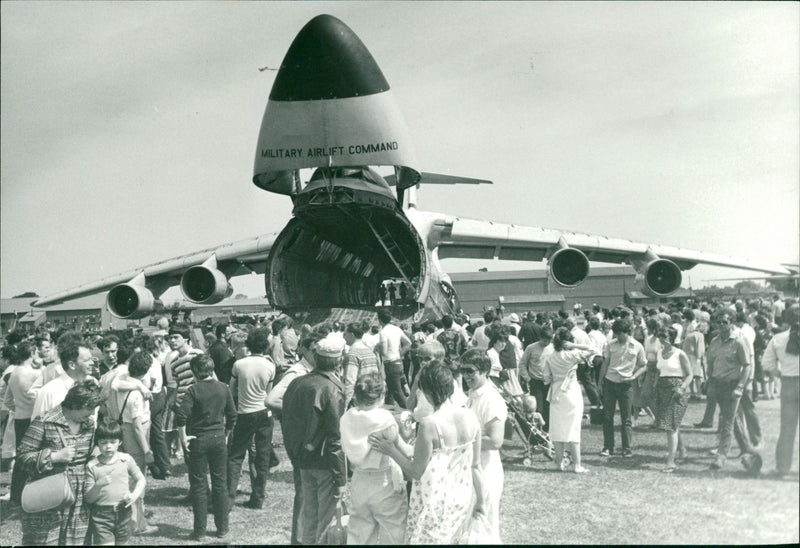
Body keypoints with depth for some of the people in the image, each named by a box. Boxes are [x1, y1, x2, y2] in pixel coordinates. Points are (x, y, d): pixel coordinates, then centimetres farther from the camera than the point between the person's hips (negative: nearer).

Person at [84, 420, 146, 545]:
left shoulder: (126, 459, 0)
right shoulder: (91, 466, -5)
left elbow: (140, 479, 9)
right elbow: (89, 499, -4)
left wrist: (135, 495, -9)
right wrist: (98, 485, -23)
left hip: (123, 513, 3)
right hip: (101, 516, -2)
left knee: (122, 542, 13)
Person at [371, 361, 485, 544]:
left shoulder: (429, 425, -23)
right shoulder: (470, 417, -7)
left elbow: (417, 472, -16)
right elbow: (476, 466, 2)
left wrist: (391, 450, -6)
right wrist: (480, 500, 13)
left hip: (435, 504, -5)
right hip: (463, 499, 5)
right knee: (450, 539, 24)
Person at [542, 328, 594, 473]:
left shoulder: (549, 358, -1)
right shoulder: (571, 355, -12)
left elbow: (546, 379, 0)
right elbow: (592, 348, -14)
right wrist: (574, 346, -14)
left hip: (556, 394, 4)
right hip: (571, 394, -4)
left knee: (558, 429, 10)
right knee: (573, 429, 0)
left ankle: (559, 462, 14)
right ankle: (577, 465, 1)